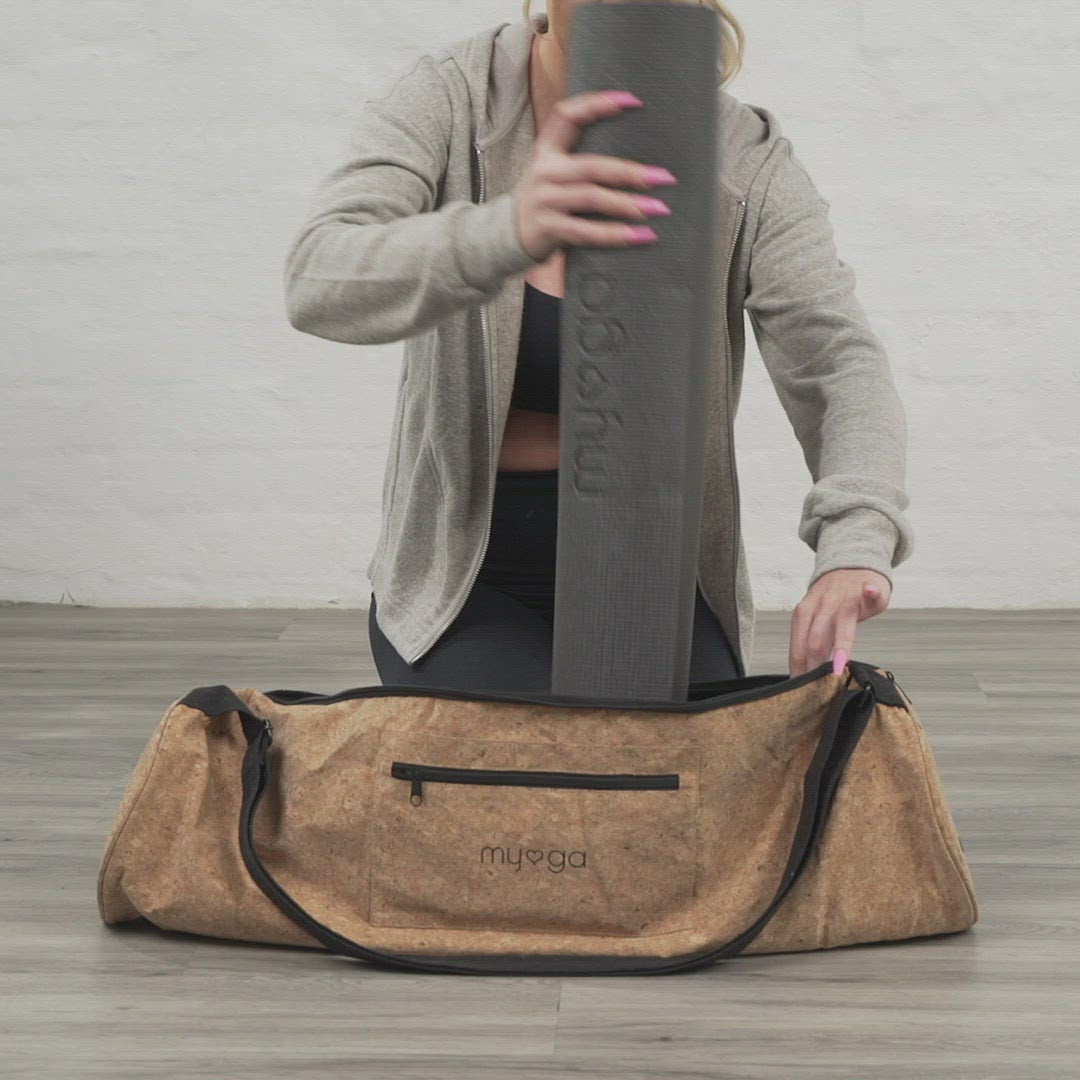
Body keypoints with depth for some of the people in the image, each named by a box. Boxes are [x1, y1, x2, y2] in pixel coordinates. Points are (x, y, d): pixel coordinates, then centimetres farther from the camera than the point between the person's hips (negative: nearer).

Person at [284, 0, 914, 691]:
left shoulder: (749, 159, -8)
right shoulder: (447, 101, -11)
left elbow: (839, 360, -18)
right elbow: (320, 284, -28)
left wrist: (855, 544, -40)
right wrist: (507, 233, -50)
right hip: (472, 578, -1)